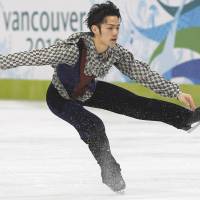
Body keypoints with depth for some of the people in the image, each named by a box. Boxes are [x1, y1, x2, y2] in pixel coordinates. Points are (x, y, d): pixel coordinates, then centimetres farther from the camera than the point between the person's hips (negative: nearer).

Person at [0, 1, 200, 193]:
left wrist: (177, 92, -14)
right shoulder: (74, 48, -40)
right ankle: (110, 172, -3)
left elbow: (142, 73, -13)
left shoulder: (116, 52, -23)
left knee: (136, 105, -4)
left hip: (89, 91, 5)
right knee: (93, 126, -25)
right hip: (61, 96, -5)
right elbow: (35, 56, -38)